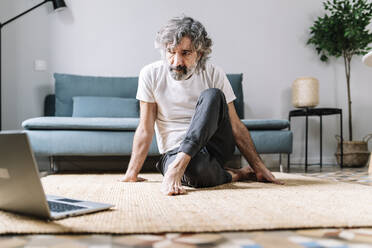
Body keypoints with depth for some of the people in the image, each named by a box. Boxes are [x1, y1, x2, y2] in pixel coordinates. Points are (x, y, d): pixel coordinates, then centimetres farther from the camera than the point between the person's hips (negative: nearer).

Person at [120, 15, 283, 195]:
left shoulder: (214, 74, -3)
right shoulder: (151, 74, -5)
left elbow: (235, 125, -1)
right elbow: (146, 129, -3)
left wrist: (259, 168, -4)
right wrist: (132, 174, -5)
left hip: (215, 146, 2)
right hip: (174, 152, -1)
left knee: (212, 96, -27)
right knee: (198, 169, -40)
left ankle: (177, 167, -28)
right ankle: (232, 175, -8)